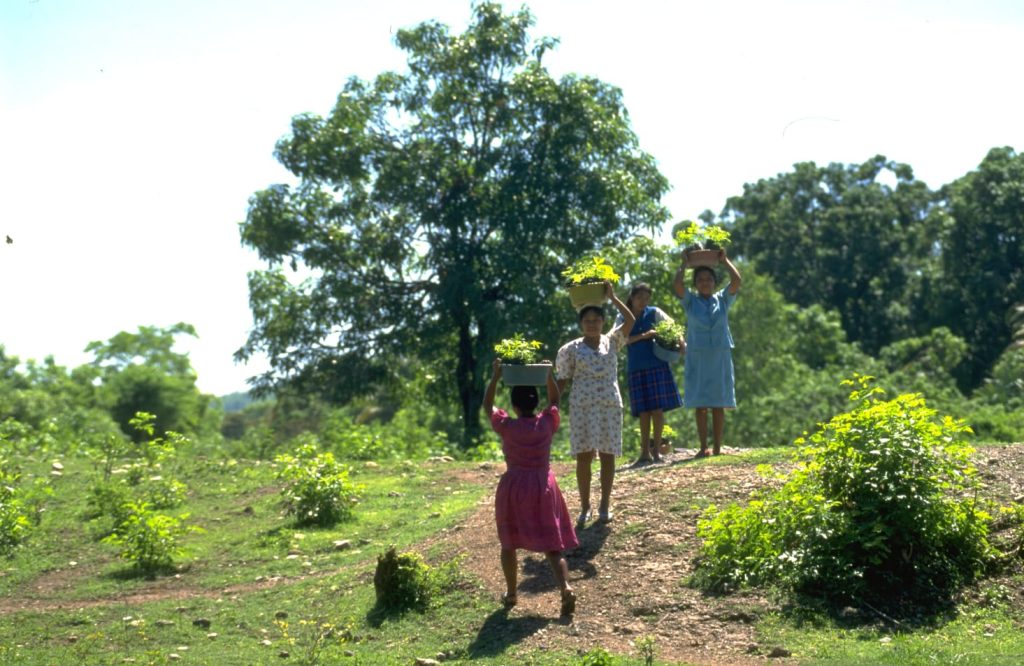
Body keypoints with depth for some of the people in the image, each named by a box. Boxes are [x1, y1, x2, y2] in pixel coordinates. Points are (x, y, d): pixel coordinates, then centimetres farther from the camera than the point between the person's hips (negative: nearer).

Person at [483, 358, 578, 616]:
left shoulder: (506, 426, -10)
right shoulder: (547, 423, -4)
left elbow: (487, 404, 5)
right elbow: (554, 400, 15)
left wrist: (496, 376, 4)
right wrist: (548, 375, 12)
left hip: (514, 489, -2)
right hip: (544, 488, 2)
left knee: (509, 543, 15)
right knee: (552, 545, 3)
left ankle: (511, 594, 20)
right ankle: (565, 587, -16)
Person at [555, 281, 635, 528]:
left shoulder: (612, 342, 9)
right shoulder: (570, 349, 5)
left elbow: (630, 321, -2)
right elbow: (562, 380, 4)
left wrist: (612, 297, -4)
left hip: (610, 405, 1)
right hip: (582, 406, -1)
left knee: (607, 455, 3)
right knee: (584, 455, -3)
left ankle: (605, 505, 13)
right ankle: (584, 506, 8)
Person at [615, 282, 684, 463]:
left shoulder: (654, 313, 6)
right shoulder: (623, 318, 6)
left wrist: (681, 343, -11)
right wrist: (643, 336, -16)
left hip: (657, 365, 0)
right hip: (636, 368, 0)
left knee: (657, 409, -4)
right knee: (644, 411, 1)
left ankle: (656, 449, 3)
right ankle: (645, 451, 7)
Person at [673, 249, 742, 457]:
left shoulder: (723, 299, 10)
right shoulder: (690, 301, 7)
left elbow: (737, 281, -5)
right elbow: (677, 284, -10)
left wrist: (725, 260, 3)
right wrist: (685, 263, 1)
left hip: (720, 357, 1)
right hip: (697, 358, 0)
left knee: (718, 405, 2)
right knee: (700, 405, -1)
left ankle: (717, 449, 4)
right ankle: (703, 448, 3)